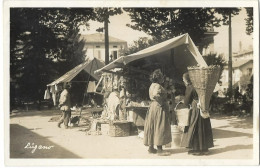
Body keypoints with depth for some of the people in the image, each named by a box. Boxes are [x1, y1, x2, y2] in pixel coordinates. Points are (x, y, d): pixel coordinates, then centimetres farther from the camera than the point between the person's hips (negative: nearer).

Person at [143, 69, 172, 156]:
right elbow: (155, 94, -34)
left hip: (153, 106, 10)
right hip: (159, 108, -10)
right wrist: (161, 102, -22)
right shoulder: (157, 86, -16)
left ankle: (151, 148, 19)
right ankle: (159, 149, -2)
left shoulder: (152, 85, 15)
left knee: (152, 128, 12)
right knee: (159, 128, -6)